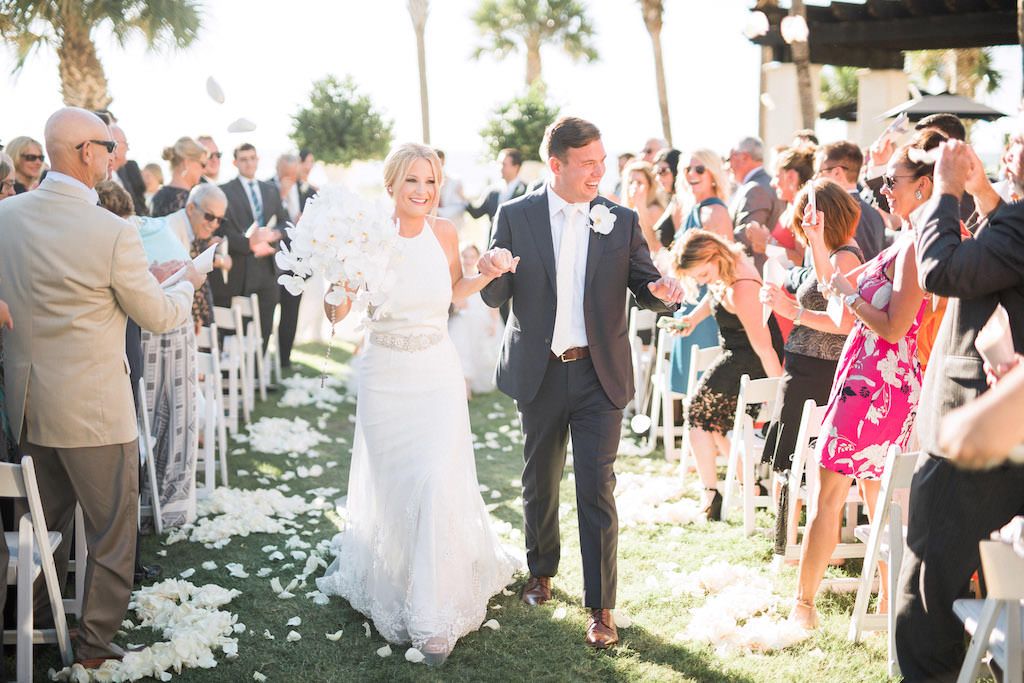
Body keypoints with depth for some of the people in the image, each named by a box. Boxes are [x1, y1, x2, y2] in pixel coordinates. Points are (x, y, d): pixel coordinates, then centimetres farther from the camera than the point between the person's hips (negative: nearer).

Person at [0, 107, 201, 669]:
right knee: (112, 535, 11)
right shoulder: (114, 233, -20)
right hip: (93, 410, -6)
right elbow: (157, 316, -9)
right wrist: (187, 285, 12)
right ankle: (95, 644, 20)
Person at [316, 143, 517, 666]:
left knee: (438, 483, -5)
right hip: (384, 377, -1)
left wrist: (489, 275, 0)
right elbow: (337, 314, -11)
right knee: (389, 487, 9)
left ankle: (434, 616, 8)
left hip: (438, 376, 1)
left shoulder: (444, 234, -2)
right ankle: (390, 587, 36)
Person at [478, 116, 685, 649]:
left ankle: (601, 608, 5)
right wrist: (491, 273, -25)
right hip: (539, 374, 1)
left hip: (599, 375, -1)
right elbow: (496, 298, -1)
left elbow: (644, 285, 4)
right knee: (539, 483, 17)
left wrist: (662, 291, -20)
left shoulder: (622, 222, 0)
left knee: (597, 489, -3)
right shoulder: (515, 217, -2)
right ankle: (542, 571, 40)